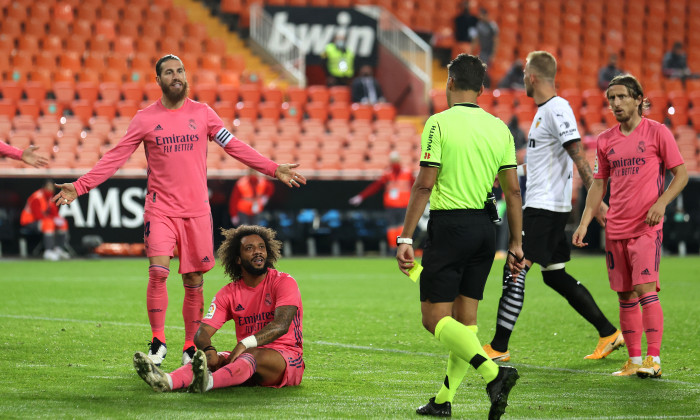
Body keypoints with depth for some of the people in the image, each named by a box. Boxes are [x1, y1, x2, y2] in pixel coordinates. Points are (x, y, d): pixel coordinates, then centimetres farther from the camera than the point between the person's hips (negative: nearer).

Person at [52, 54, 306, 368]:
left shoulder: (202, 113, 6)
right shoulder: (145, 118, 2)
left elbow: (235, 147, 10)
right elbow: (115, 157, 2)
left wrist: (274, 169, 6)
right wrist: (79, 186, -6)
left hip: (196, 210, 2)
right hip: (160, 209, -2)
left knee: (194, 280, 4)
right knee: (158, 271, -17)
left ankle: (190, 348, 15)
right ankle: (157, 341, -4)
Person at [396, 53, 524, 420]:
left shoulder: (439, 123, -8)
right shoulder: (499, 128, 8)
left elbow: (424, 186, -13)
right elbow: (513, 190, 8)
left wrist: (405, 239, -10)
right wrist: (516, 243, 14)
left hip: (449, 225, -6)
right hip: (485, 228, 6)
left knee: (435, 317, -4)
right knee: (465, 317, 12)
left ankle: (493, 372, -24)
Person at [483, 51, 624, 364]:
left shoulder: (557, 109, -14)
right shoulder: (545, 110, 16)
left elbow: (578, 156, -20)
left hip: (545, 208, -10)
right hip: (541, 206, 10)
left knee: (514, 272, -9)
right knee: (555, 276, 12)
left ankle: (498, 347, -5)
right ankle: (609, 333, 15)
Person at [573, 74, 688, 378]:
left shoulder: (657, 132, -2)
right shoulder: (605, 140, 12)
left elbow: (681, 174, 0)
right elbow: (598, 185, 17)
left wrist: (661, 203, -14)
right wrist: (584, 223, 7)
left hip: (646, 226, -5)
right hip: (615, 228, 5)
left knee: (645, 288, -15)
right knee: (625, 296, 6)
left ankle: (654, 359, -14)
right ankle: (634, 360, 11)